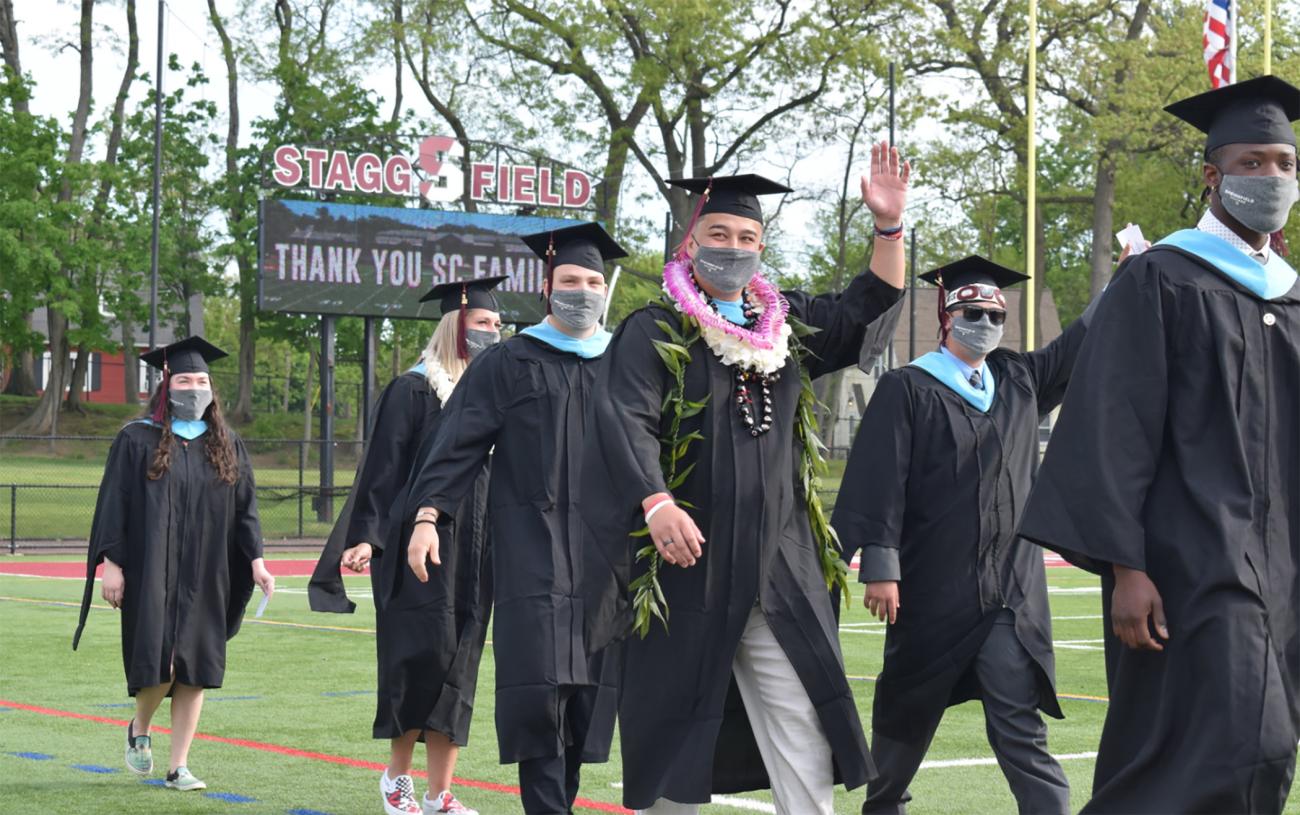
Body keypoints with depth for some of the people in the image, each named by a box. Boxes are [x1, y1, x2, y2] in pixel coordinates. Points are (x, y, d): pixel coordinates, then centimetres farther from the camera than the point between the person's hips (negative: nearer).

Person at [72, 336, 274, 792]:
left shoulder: (227, 447, 10)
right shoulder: (137, 441, 0)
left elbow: (244, 509, 11)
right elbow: (113, 506, -2)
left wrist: (255, 559, 1)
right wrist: (111, 563, -9)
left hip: (205, 579, 4)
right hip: (151, 575, -3)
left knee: (194, 669, 1)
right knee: (159, 664, -12)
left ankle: (179, 767, 8)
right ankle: (139, 730, 19)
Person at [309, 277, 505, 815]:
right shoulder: (413, 391, -5)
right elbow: (383, 470, -8)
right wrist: (367, 538, -17)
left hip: (475, 552, 6)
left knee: (458, 668, 4)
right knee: (422, 656, -10)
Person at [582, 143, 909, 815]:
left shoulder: (787, 324, 15)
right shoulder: (654, 332, -2)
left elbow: (868, 307, 18)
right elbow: (626, 420, -16)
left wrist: (889, 224, 2)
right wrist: (656, 503, -32)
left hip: (777, 568, 4)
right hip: (687, 564, -4)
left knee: (802, 730, -3)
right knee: (675, 721, 3)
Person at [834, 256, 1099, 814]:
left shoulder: (1021, 381, 11)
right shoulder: (907, 389, -4)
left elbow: (1083, 341, 21)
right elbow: (880, 480, -9)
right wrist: (880, 566, -15)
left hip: (1009, 589, 3)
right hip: (932, 586, -3)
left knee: (1020, 725, -4)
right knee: (907, 713, 12)